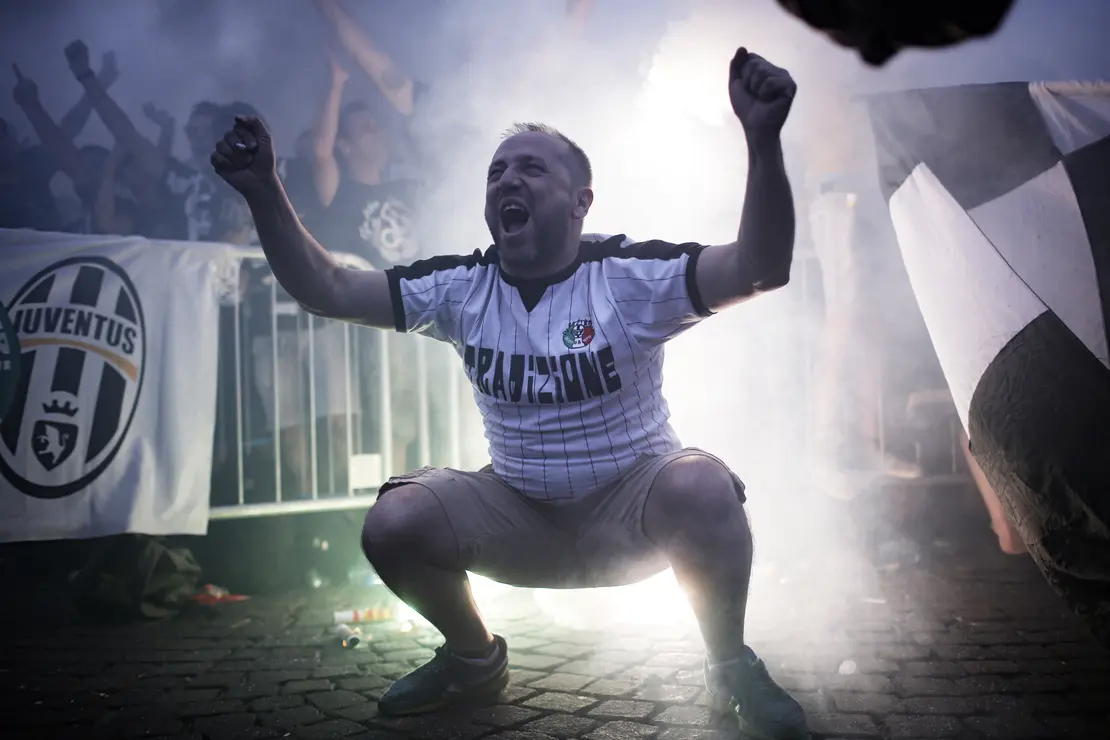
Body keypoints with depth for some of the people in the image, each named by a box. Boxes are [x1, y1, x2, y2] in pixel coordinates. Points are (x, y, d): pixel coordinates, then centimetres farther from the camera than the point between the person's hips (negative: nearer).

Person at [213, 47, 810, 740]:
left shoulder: (628, 275, -14)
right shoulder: (460, 288, -3)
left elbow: (761, 268, -28)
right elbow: (327, 289, -6)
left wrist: (763, 140, -43)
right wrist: (264, 189, -17)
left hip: (630, 506, -3)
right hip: (520, 517, 3)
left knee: (700, 488, -35)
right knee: (393, 525, -19)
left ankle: (731, 666, -6)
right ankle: (476, 658, 12)